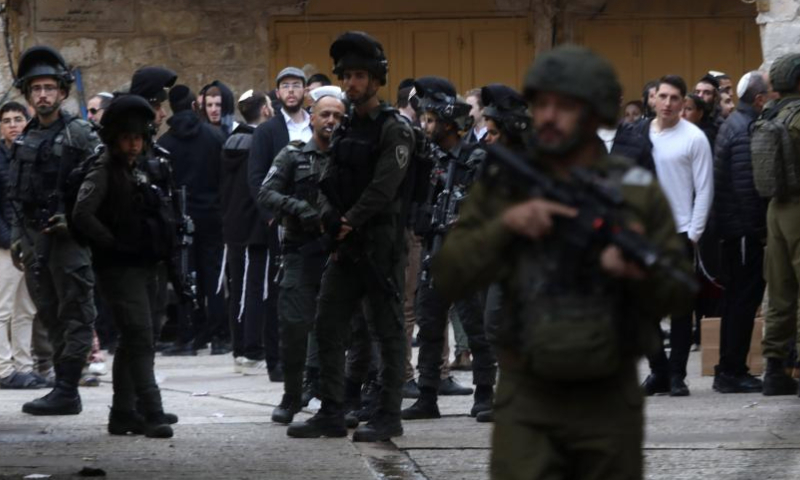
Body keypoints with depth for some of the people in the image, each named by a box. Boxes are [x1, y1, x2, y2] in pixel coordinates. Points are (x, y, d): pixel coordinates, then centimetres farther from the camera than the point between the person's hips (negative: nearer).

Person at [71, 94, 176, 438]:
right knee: (140, 338, -15)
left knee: (131, 341, 13)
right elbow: (82, 216, -23)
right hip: (118, 268, -9)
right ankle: (151, 413, -18)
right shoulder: (103, 172, -10)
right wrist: (114, 244, -18)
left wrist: (157, 248, 10)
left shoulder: (135, 172, 16)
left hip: (139, 266, 9)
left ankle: (124, 415, 19)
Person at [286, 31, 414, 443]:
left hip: (381, 243, -8)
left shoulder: (394, 129, -8)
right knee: (327, 327, 6)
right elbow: (328, 184, 13)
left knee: (387, 331, -1)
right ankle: (331, 415, 11)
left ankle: (389, 416, 3)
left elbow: (383, 187, -17)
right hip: (345, 245, 8)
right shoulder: (346, 128, 15)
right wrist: (332, 220, -5)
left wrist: (351, 222, -14)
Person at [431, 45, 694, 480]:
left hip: (608, 400, 1)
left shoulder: (638, 192, -2)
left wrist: (639, 272, -25)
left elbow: (674, 293, -2)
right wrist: (506, 223, -22)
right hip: (527, 400, -1)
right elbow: (450, 279, -6)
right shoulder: (501, 188, -1)